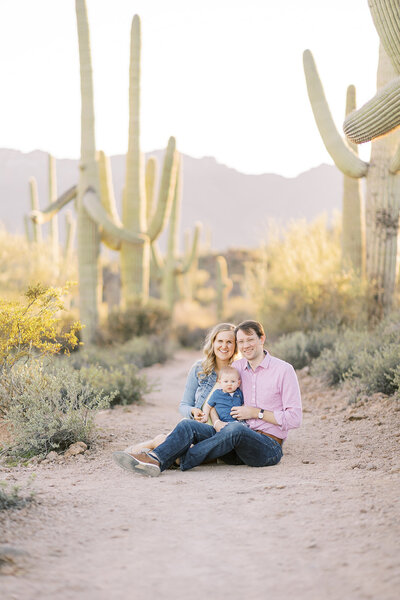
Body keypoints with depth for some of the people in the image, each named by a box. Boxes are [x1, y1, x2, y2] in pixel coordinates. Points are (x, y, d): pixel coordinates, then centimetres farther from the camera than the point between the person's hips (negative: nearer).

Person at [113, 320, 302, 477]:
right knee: (188, 425, -18)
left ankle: (178, 462, -32)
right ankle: (155, 459, -44)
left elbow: (294, 418, -5)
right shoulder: (237, 367, 14)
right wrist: (217, 422, -8)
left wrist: (256, 413, -10)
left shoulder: (283, 370, -2)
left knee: (235, 429, -37)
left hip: (269, 447, -5)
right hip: (237, 443, 5)